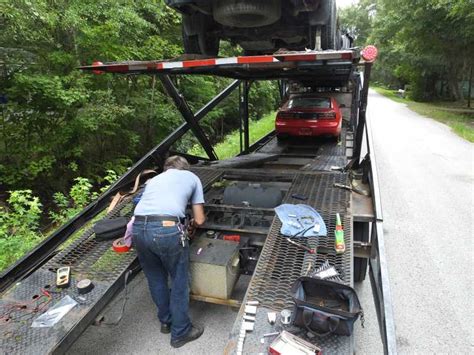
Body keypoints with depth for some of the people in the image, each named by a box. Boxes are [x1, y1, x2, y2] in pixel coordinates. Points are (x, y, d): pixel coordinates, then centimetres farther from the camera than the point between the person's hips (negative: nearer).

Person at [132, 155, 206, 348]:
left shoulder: (154, 179, 32)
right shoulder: (192, 177, 22)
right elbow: (199, 219, 20)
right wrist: (191, 226, 43)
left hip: (139, 228, 5)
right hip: (167, 229, -5)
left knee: (155, 279, 25)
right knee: (180, 282, 16)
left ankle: (166, 321, 46)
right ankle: (180, 332, 32)